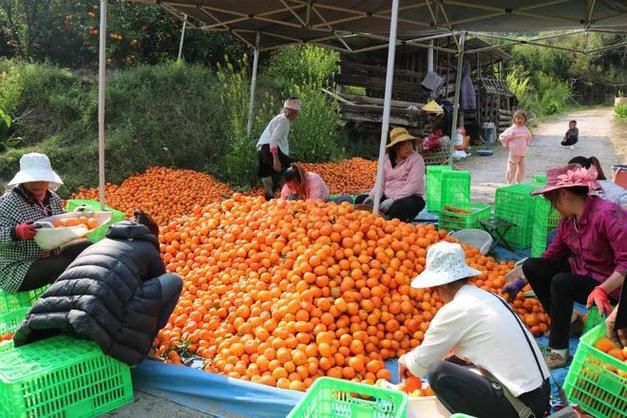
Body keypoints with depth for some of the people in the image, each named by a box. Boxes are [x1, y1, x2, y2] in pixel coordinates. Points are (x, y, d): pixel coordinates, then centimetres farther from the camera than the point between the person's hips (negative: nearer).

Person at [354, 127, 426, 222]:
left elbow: (412, 186, -16)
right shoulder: (387, 158, 8)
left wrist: (393, 200, -25)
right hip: (387, 196, 5)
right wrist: (372, 196, -12)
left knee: (399, 206, -39)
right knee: (360, 200, -8)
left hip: (410, 197, -5)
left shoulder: (416, 159, -7)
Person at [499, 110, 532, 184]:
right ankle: (510, 182, 7)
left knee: (521, 169, 10)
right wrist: (507, 145, -4)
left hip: (523, 153, 6)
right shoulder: (511, 130, -9)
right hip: (514, 153, -6)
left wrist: (526, 145, 18)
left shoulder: (525, 129, 9)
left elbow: (529, 137, 30)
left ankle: (518, 182, 22)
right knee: (512, 168, -2)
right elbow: (502, 137, -5)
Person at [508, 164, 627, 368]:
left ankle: (558, 352, -16)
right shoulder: (567, 221, 0)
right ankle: (562, 322, 7)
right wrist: (519, 283, 9)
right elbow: (550, 256, 9)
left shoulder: (606, 214, -24)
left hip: (609, 283, -8)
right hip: (579, 270, 8)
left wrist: (602, 290, -38)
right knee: (531, 266, -8)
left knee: (561, 282, -31)